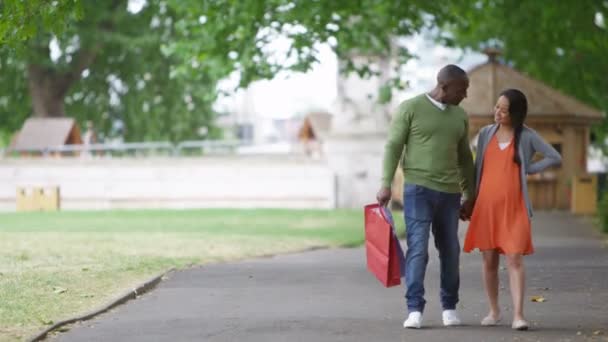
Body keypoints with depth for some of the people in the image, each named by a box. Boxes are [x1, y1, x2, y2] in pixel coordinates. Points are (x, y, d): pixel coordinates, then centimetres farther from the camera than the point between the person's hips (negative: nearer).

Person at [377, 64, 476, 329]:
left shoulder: (460, 116, 13)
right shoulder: (411, 108, -2)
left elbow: (464, 158, 18)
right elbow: (393, 146, -3)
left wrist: (470, 196, 17)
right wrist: (386, 184, -10)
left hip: (449, 192, 5)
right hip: (418, 188, -5)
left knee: (450, 250, 6)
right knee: (417, 248, -10)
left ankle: (449, 307, 19)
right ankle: (415, 309, -8)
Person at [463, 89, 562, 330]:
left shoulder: (526, 136, 1)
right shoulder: (486, 134, 9)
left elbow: (554, 158, -1)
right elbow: (478, 168, 14)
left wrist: (528, 169, -2)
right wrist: (471, 199, 11)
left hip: (513, 206, -3)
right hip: (486, 204, 3)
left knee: (515, 259, -10)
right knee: (489, 260, 6)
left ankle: (518, 315, -13)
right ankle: (494, 311, 18)